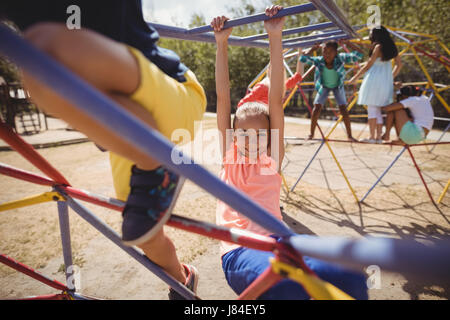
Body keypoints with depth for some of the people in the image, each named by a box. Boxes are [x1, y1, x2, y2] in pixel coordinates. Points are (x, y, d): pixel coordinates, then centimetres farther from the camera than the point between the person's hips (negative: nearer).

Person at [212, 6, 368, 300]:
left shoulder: (272, 160, 9)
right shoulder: (230, 157, 9)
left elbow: (276, 100, 3)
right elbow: (223, 97, 5)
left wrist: (275, 38, 2)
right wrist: (222, 44, 5)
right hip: (239, 252, -2)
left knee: (353, 281, -20)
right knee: (287, 286, -35)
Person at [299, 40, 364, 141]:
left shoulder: (341, 58, -30)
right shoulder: (319, 61, -28)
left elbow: (359, 55, -34)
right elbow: (303, 59, -32)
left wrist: (348, 43, -34)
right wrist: (312, 49, -27)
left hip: (338, 86, 0)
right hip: (324, 86, 1)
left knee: (343, 109, -9)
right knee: (317, 107, -12)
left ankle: (349, 135, 4)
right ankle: (311, 134, 3)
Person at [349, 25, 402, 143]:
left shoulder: (378, 47, -8)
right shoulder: (391, 47, 15)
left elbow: (368, 65, -7)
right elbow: (399, 65, 19)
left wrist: (355, 77, 1)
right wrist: (391, 77, 28)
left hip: (375, 80, -7)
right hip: (386, 83, 7)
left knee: (372, 109, -4)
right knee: (378, 110, 11)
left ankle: (372, 137, -5)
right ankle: (378, 137, 11)